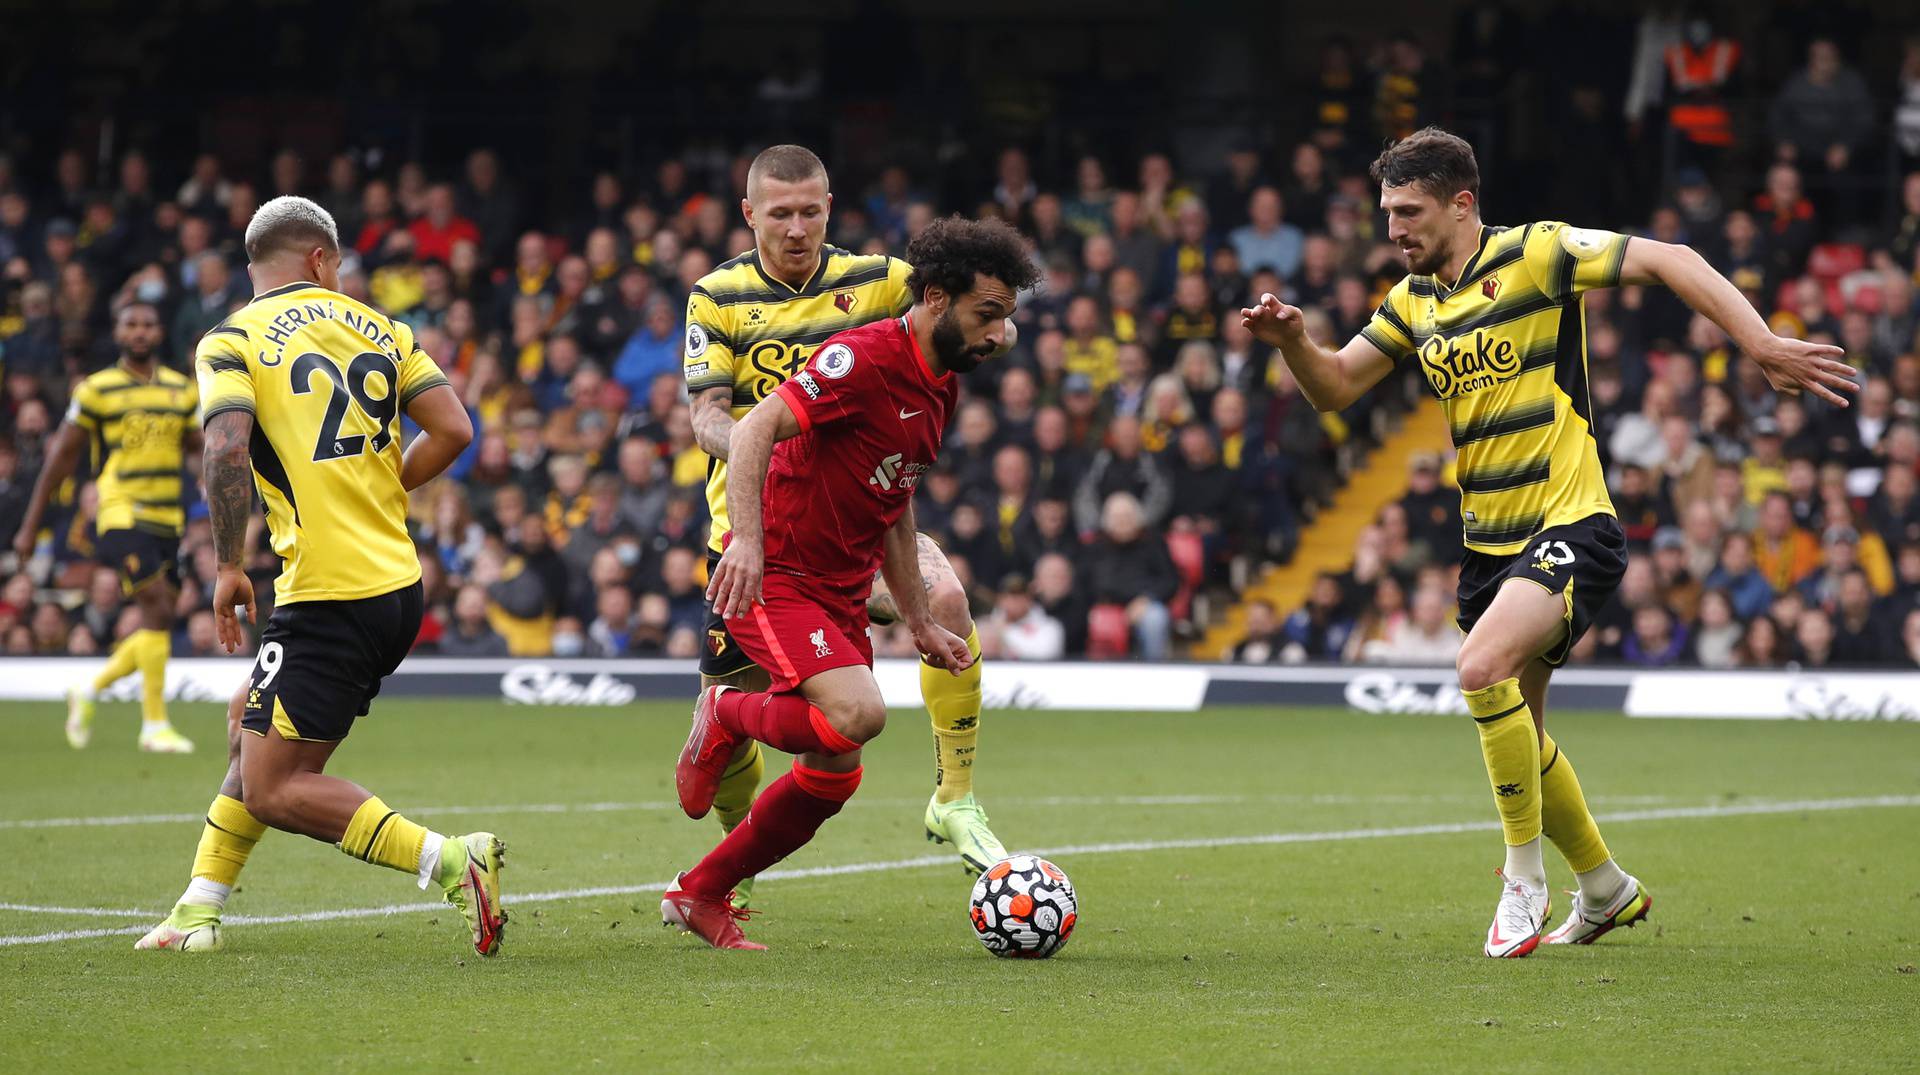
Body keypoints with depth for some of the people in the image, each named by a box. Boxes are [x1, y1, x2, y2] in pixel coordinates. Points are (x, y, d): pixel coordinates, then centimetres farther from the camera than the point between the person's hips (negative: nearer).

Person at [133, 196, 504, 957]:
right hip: (398, 582, 7)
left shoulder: (230, 343, -2)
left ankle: (449, 863, -18)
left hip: (328, 598, -7)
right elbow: (453, 429, 4)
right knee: (247, 720, 24)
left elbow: (228, 450, -18)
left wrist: (229, 566, -8)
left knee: (273, 789, -3)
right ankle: (198, 912, 25)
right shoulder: (377, 329, 11)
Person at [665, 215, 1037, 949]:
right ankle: (727, 717, 0)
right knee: (858, 712, -29)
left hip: (841, 597, 9)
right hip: (774, 579, -9)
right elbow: (754, 430, -25)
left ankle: (699, 896, 23)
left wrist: (921, 624, 22)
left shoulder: (942, 389, 12)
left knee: (834, 775, 8)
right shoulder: (862, 360, -17)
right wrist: (748, 539, -38)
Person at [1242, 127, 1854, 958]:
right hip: (1489, 543, 8)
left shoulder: (1534, 255, -10)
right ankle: (1605, 889, 36)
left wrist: (1762, 346, -20)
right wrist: (1292, 341, -8)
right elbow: (1334, 388, 14)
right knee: (1513, 731, 14)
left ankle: (1525, 878, -15)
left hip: (1570, 526, -8)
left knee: (1483, 667, -29)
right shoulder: (1413, 301, 11)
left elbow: (1668, 261, -13)